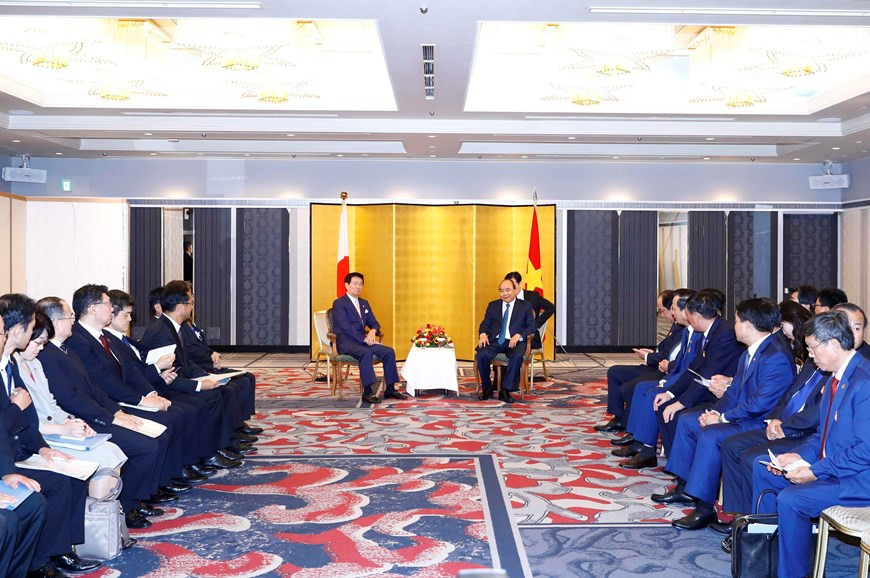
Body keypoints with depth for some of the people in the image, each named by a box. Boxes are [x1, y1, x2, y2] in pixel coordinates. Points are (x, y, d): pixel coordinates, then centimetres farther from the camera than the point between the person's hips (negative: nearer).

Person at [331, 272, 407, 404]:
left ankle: (390, 389, -7)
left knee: (389, 351, -12)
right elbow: (346, 327, -15)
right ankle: (367, 392, -36)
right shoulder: (339, 303, -5)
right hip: (346, 343, -7)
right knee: (366, 353, -36)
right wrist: (364, 338, -21)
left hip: (362, 340, 7)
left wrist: (373, 331, -6)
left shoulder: (364, 303, 20)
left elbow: (374, 323, 19)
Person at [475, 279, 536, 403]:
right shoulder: (492, 305, 19)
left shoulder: (525, 306, 10)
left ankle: (505, 390, -25)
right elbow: (485, 323, 16)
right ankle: (486, 388, -9)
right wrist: (483, 334, -8)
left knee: (517, 356, -36)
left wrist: (519, 335, -17)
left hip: (515, 342, -2)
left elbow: (532, 326, 2)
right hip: (495, 341, 2)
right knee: (481, 355, -28)